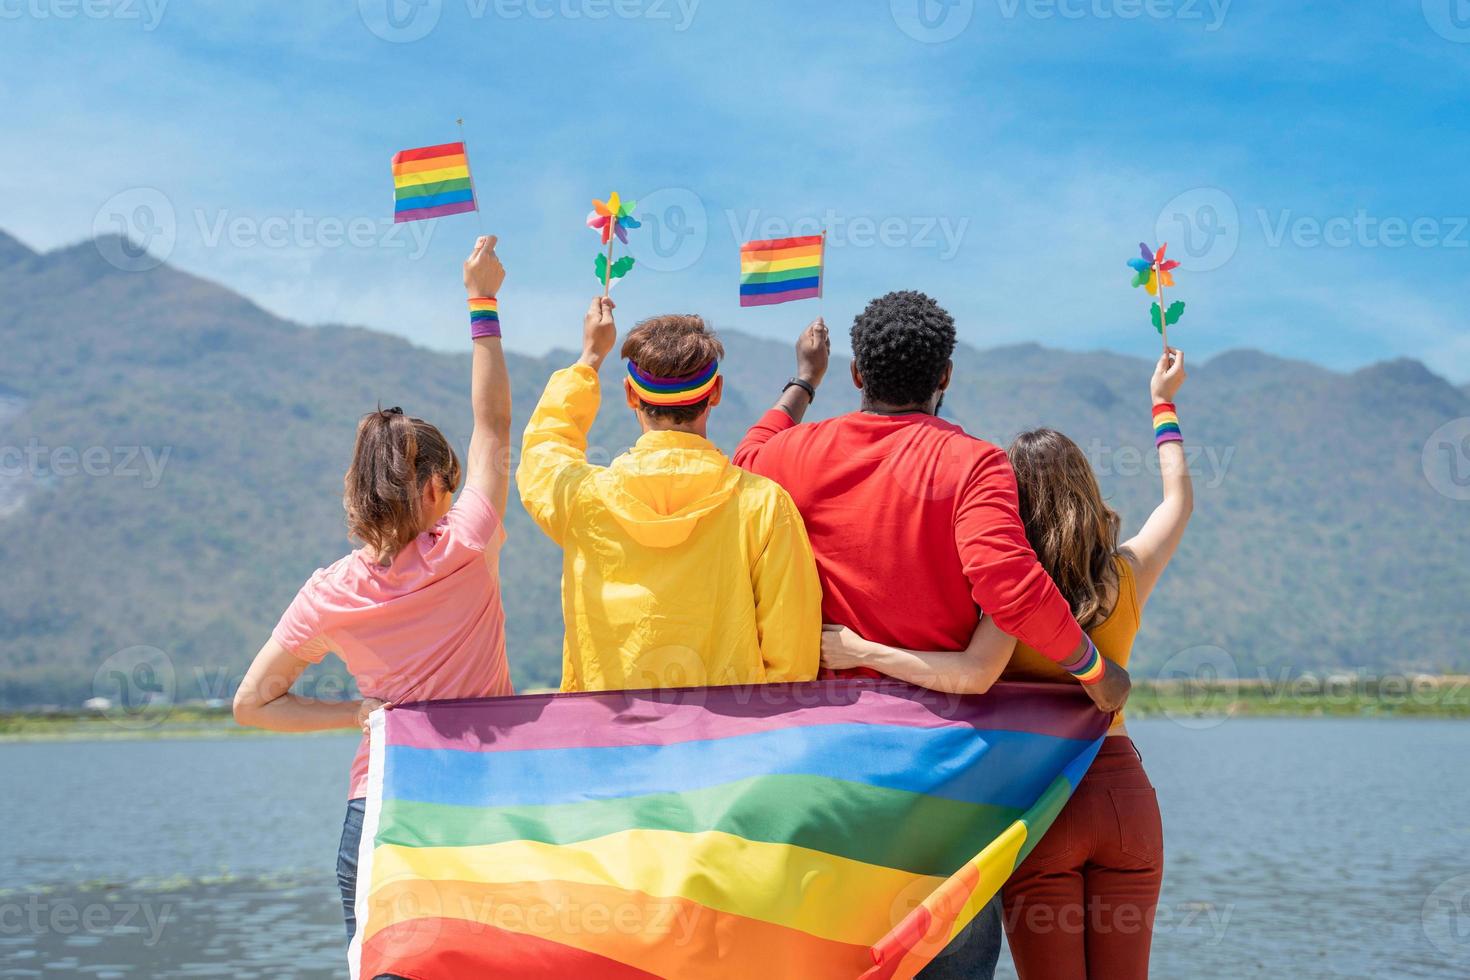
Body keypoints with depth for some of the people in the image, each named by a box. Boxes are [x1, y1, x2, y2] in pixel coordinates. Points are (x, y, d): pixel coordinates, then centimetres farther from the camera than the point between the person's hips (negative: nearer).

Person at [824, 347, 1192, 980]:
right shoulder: (1126, 575, 4)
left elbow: (975, 674, -26)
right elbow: (1179, 500, 22)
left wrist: (858, 651, -21)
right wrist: (1164, 405, 33)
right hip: (1125, 791, 4)